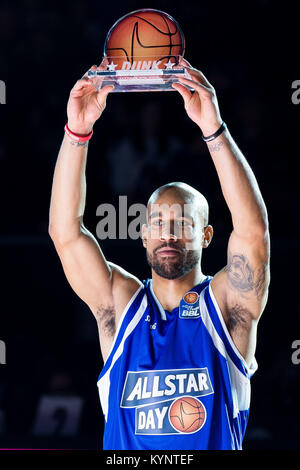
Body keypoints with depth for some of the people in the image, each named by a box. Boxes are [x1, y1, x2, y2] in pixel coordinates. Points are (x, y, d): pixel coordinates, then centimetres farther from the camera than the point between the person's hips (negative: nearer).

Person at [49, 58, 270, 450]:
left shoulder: (226, 304, 3)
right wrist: (77, 131, -11)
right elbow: (65, 231, -2)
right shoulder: (121, 303, 8)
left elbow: (253, 229, -12)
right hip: (123, 451, 2)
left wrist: (214, 130, -19)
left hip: (217, 446, -2)